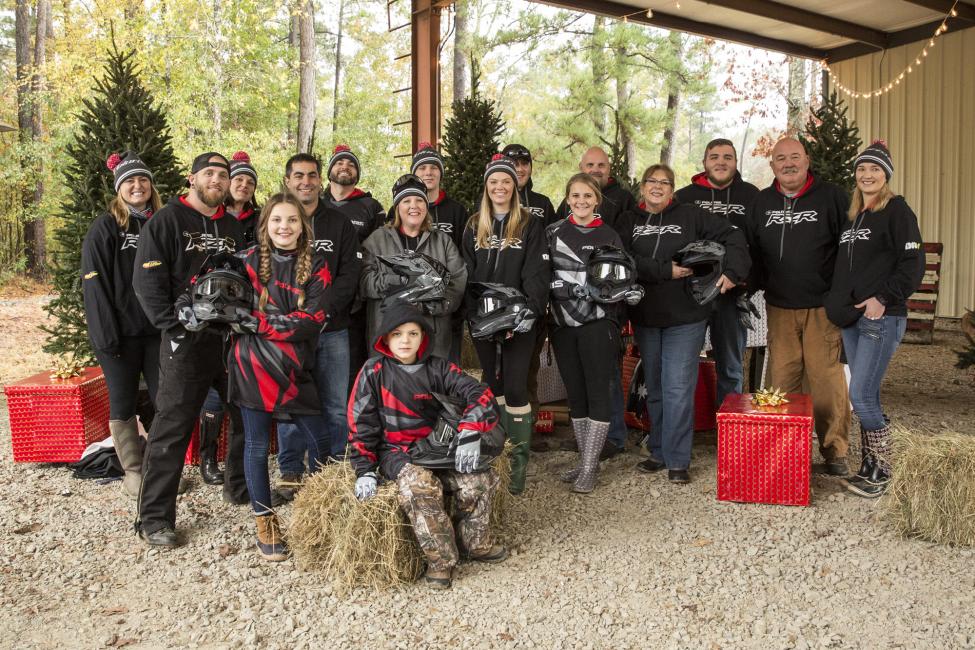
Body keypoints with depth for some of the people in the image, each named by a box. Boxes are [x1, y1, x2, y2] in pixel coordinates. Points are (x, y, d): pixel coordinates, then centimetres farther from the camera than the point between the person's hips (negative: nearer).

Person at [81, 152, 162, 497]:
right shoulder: (104, 227, -3)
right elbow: (95, 284, -8)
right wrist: (105, 335, -14)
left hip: (157, 329, 4)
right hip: (120, 332, -4)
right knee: (123, 404, 5)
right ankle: (133, 472, 17)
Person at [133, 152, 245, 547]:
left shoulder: (234, 227, 16)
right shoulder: (167, 221, -1)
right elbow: (147, 282, -8)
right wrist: (175, 329, -14)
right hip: (187, 341, -6)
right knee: (172, 429, -4)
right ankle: (154, 517, 5)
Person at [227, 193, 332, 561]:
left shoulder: (316, 267, 2)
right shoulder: (248, 261, 1)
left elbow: (313, 319, -8)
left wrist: (257, 321, -13)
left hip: (295, 367, 2)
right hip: (253, 362, -1)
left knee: (319, 438, 4)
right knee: (256, 445, 4)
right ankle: (265, 524, 19)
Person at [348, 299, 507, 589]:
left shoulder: (437, 368, 1)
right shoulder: (374, 372, -4)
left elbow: (479, 394, -7)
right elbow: (361, 423, -3)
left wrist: (470, 435, -23)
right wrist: (364, 470, -9)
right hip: (395, 453, -3)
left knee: (480, 478, -18)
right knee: (418, 485, -34)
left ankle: (475, 542, 6)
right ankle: (441, 559, -17)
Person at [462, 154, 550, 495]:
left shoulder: (531, 225, 2)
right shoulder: (474, 227, 13)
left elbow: (536, 274, -6)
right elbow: (467, 274, 10)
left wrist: (530, 311, -18)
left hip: (519, 319, -4)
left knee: (515, 388, -9)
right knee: (492, 385, 11)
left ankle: (519, 462, 1)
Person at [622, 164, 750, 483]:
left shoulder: (691, 215, 2)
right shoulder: (630, 221, 6)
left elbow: (733, 235, 2)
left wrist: (732, 272, -11)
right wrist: (666, 271, -16)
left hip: (685, 316, -3)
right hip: (645, 317, 3)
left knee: (679, 389, -6)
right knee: (654, 388, 13)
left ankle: (677, 460, 5)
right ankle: (658, 452, 26)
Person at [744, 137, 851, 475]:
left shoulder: (831, 196, 0)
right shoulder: (761, 202, 11)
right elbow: (749, 247, 18)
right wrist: (757, 284, 6)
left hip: (822, 307, -3)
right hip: (778, 307, 4)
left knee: (827, 378, -3)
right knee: (780, 379, 7)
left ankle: (835, 451, 11)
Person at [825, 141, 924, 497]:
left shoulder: (897, 211, -5)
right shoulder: (852, 214, 17)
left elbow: (913, 265, -11)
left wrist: (883, 298, -17)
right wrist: (839, 301, 14)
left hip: (881, 318, -7)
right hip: (851, 318, 7)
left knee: (861, 396, -9)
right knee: (866, 396, 11)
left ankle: (880, 472, 6)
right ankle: (869, 467, 19)